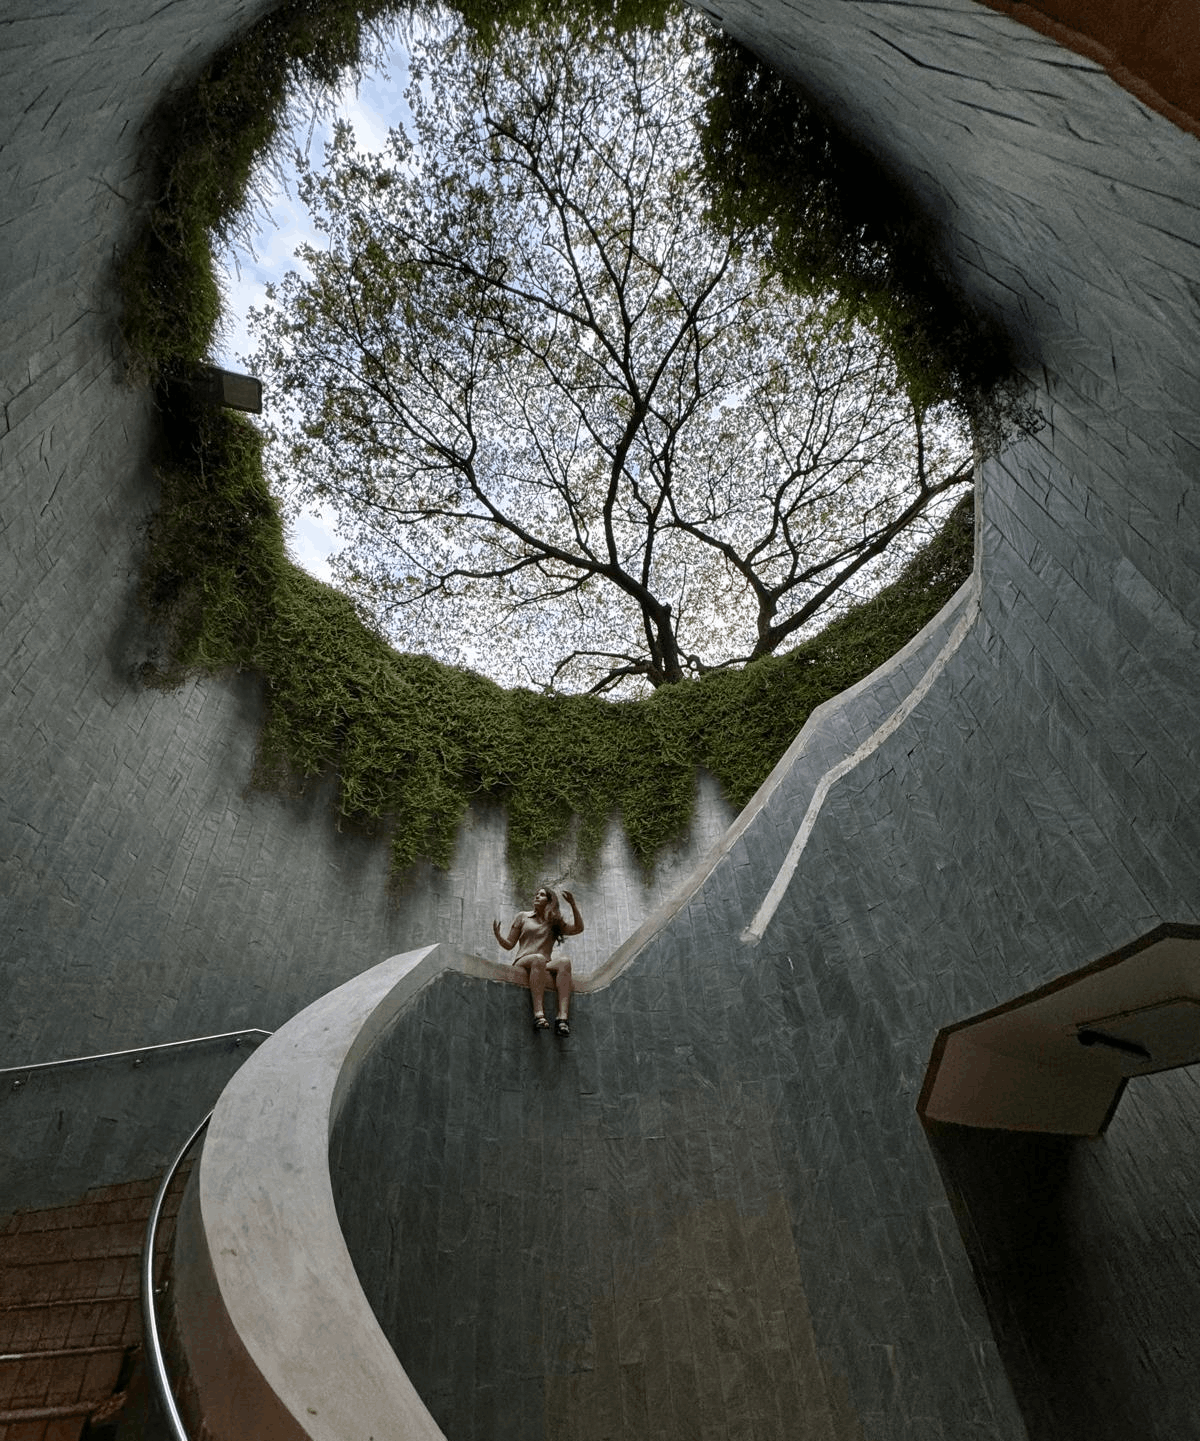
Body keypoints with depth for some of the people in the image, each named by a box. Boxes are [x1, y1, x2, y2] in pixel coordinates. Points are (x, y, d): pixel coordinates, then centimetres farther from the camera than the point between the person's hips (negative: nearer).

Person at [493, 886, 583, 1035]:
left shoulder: (555, 923, 23)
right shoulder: (523, 917, 21)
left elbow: (578, 929, 7)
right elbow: (509, 944, 17)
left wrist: (573, 905, -1)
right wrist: (498, 935, -4)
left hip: (545, 967, 2)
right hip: (523, 964, -2)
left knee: (564, 962, -32)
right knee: (538, 958, -37)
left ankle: (562, 1016, -47)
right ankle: (538, 1014, -50)